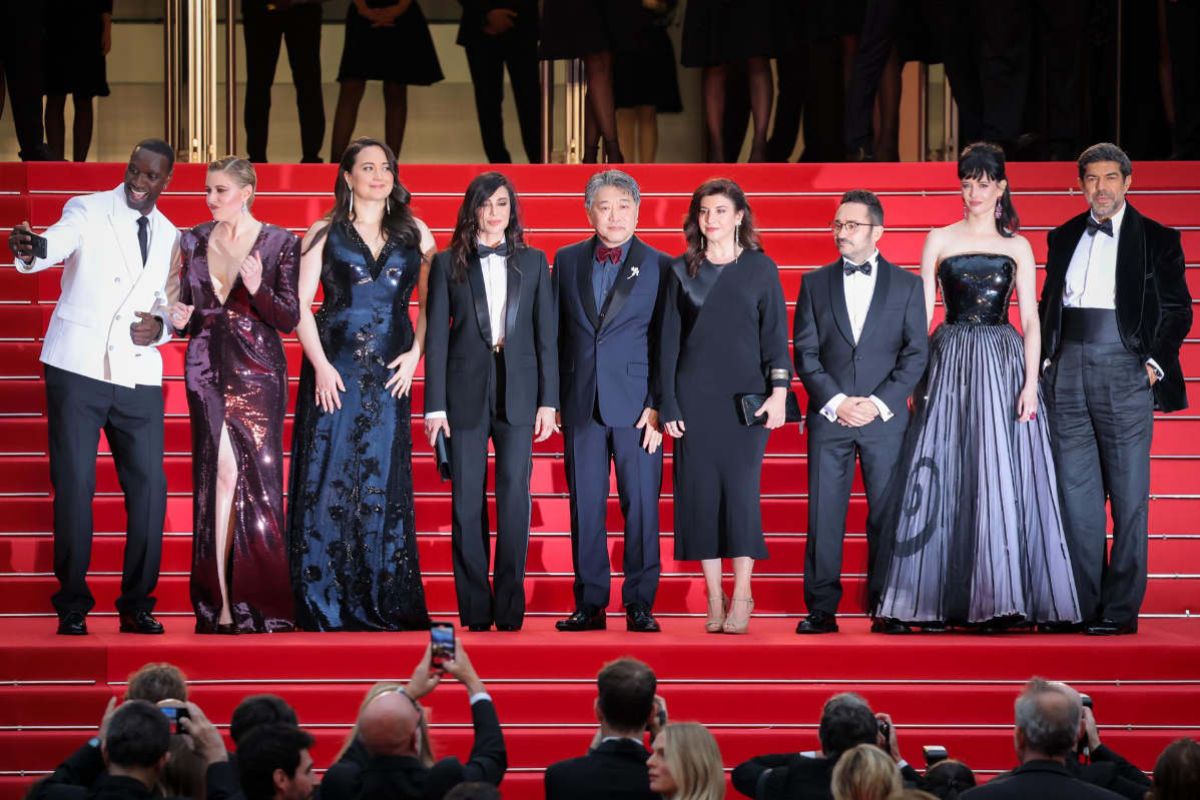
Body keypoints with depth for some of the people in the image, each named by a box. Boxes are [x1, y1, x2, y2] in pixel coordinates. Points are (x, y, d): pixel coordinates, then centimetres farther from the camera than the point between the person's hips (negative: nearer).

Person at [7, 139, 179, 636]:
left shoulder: (169, 236, 13)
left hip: (139, 378, 4)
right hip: (78, 370, -4)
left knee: (148, 487, 0)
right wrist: (26, 249, -45)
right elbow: (54, 246, -22)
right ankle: (72, 605, 6)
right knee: (74, 485, -4)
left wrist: (160, 325, 0)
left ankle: (137, 604, 11)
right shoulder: (88, 211, -2)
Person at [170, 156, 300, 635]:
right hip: (207, 369, 2)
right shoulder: (193, 242, 9)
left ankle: (261, 604, 2)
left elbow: (289, 320, -2)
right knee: (220, 474, -4)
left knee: (258, 479, -3)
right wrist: (180, 319, -6)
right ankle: (221, 604, -5)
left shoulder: (280, 244, -1)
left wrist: (257, 290, -19)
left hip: (257, 370, -2)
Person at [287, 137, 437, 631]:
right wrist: (320, 364, -10)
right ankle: (324, 605, 0)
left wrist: (415, 354, -4)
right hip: (334, 370, -2)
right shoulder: (324, 234, 5)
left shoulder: (415, 234, 10)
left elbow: (430, 302, 10)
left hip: (389, 373, 2)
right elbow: (301, 304, 0)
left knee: (383, 484, 1)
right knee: (328, 478, -4)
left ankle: (381, 604, 6)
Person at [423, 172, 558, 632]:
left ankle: (510, 608, 2)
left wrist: (548, 400, 1)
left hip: (517, 394, 1)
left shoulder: (532, 262, 10)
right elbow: (436, 336, 3)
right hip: (466, 394, 0)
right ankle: (475, 608, 5)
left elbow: (546, 334, 8)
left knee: (514, 499, -4)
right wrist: (435, 405, -4)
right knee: (467, 502, 0)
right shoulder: (448, 264, 6)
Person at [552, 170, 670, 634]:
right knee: (585, 505, 3)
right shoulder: (567, 261, 11)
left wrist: (658, 406, -7)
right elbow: (557, 334, 12)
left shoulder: (660, 267, 3)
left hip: (636, 405, -2)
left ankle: (639, 604, 3)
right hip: (582, 404, 2)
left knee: (641, 505, -3)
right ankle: (590, 604, 8)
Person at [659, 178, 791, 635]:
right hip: (694, 396, 2)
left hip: (745, 395, -2)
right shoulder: (682, 270, 7)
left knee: (740, 490, -8)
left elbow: (775, 332, 3)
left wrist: (779, 391, -8)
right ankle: (714, 600, 5)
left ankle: (741, 598, -2)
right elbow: (670, 338, 7)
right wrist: (668, 404, 1)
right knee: (700, 491, -1)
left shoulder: (760, 267, 4)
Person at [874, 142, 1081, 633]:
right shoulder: (939, 241, 9)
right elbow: (922, 312, 6)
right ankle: (919, 602, -4)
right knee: (940, 478, -4)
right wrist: (917, 378, -3)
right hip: (951, 363, 0)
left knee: (1003, 478, -4)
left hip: (1005, 364, 0)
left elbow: (1030, 321, 6)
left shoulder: (1017, 247, 10)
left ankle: (996, 601, -1)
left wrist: (1030, 382, -6)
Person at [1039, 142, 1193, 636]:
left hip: (1124, 372, -4)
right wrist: (1044, 362, 7)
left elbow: (1177, 311, 3)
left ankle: (1121, 609, -1)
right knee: (1076, 493, 5)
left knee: (1129, 496, -3)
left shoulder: (1156, 240, 3)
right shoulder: (1063, 239, 14)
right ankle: (1083, 607, 9)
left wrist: (1155, 363, -7)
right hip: (1068, 372, 4)